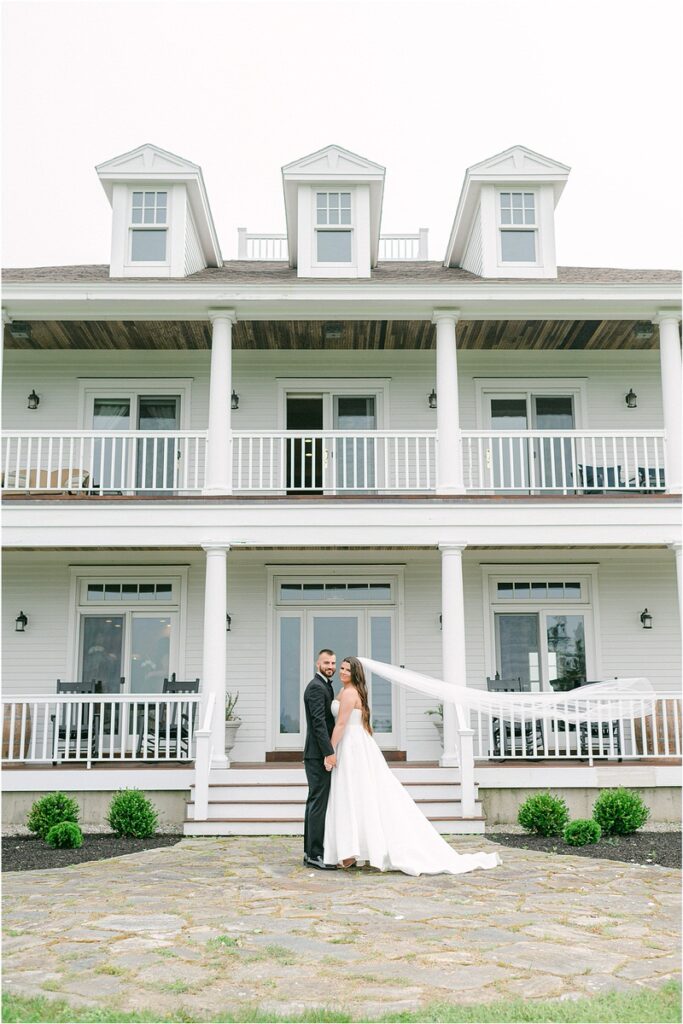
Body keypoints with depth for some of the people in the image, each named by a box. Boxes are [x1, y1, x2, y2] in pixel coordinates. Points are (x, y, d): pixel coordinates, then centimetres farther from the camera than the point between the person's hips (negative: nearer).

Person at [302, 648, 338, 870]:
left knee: (315, 802, 13)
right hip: (319, 755, -11)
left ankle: (311, 852, 19)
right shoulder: (316, 687, -13)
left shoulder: (324, 686, 19)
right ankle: (316, 855, -6)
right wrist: (329, 753, -24)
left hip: (320, 755, 11)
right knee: (319, 803, -9)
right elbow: (319, 722, -21)